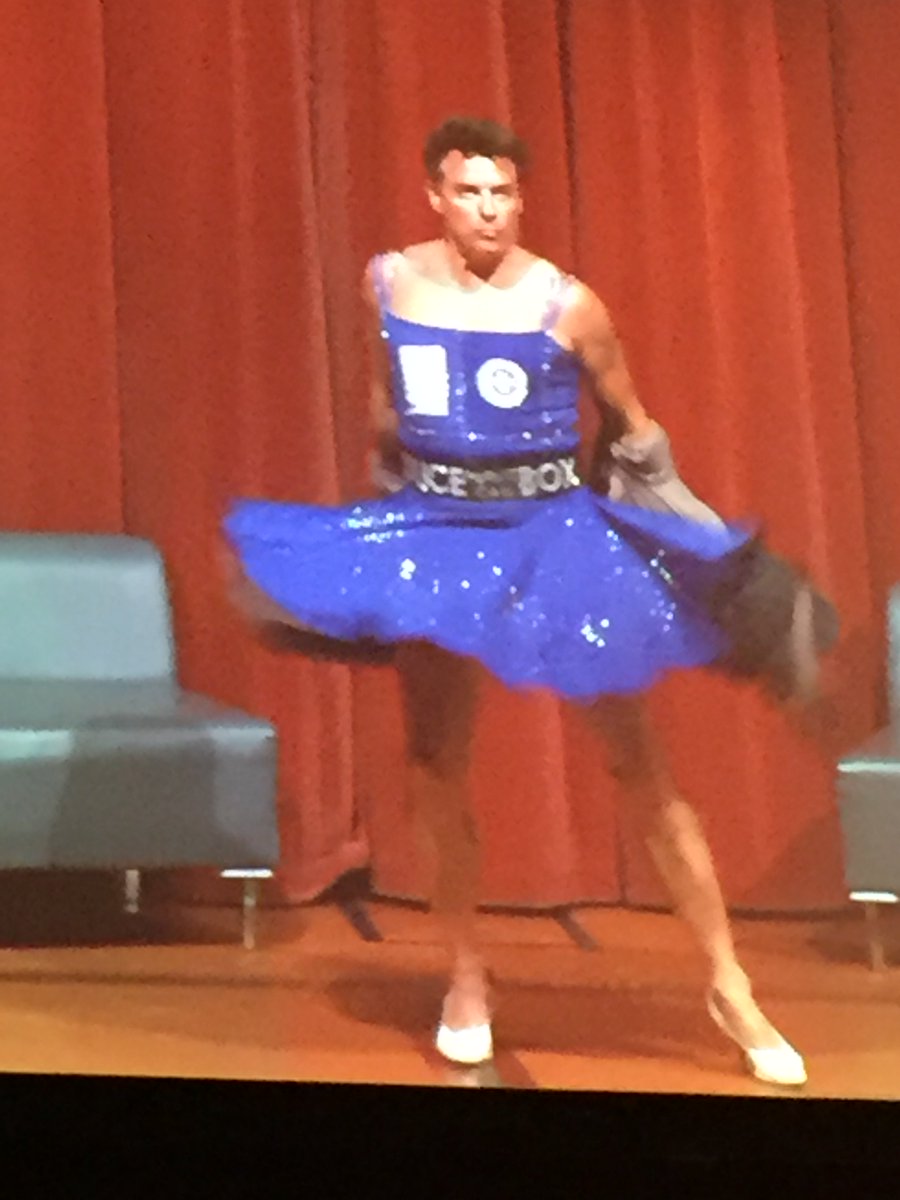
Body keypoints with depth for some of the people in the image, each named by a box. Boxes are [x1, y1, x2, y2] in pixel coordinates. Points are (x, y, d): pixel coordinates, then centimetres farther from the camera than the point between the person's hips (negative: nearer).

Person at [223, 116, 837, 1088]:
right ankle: (466, 979, 24)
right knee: (435, 763, 4)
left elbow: (631, 423, 5)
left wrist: (689, 524, 6)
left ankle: (729, 988, 7)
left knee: (637, 761, -3)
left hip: (554, 532, -3)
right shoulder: (390, 283, 1)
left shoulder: (566, 304, -8)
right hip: (435, 529, 3)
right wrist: (388, 491, 25)